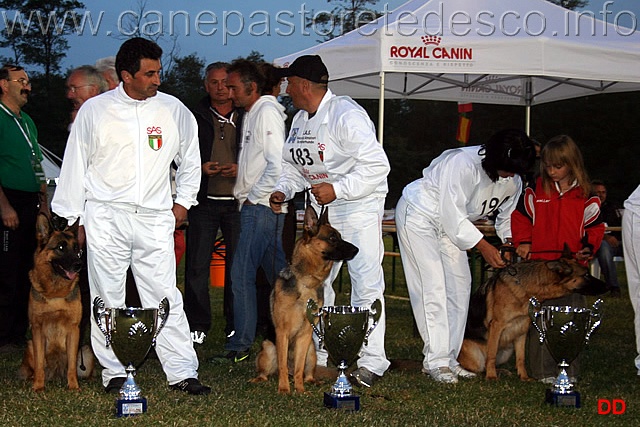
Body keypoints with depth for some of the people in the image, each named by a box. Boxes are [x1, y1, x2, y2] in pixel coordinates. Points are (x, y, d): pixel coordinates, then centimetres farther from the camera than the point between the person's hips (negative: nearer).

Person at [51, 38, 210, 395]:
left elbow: (190, 160, 21)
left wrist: (183, 201, 14)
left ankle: (182, 372, 1)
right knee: (108, 299, 4)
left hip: (155, 219, 1)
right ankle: (114, 373, 13)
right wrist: (73, 218, 6)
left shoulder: (173, 110, 6)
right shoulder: (95, 110, 1)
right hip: (105, 218, -1)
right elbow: (75, 165, 7)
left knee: (166, 298, -2)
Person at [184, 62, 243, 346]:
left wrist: (241, 169, -9)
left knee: (238, 265, 2)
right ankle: (197, 325, 7)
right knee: (197, 266, -1)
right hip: (204, 202, 0)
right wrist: (200, 168, -7)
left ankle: (236, 325, 12)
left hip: (237, 202, 0)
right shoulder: (194, 119, 9)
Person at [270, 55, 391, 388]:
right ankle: (314, 356, 21)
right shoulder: (300, 120, 10)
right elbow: (293, 166, 22)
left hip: (358, 208, -9)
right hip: (321, 211, 9)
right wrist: (283, 190, 2)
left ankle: (371, 362, -7)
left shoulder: (346, 116, -18)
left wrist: (337, 189, -28)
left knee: (366, 283, -10)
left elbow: (377, 165, -23)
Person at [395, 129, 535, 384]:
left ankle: (449, 358, 9)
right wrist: (483, 246, -33)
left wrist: (508, 241, -14)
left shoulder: (513, 181, -9)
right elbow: (452, 214, -33)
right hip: (419, 215, -8)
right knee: (432, 286, -15)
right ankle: (436, 361, -15)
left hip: (450, 224, 8)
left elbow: (506, 215, 6)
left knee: (460, 285, 3)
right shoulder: (462, 164, -34)